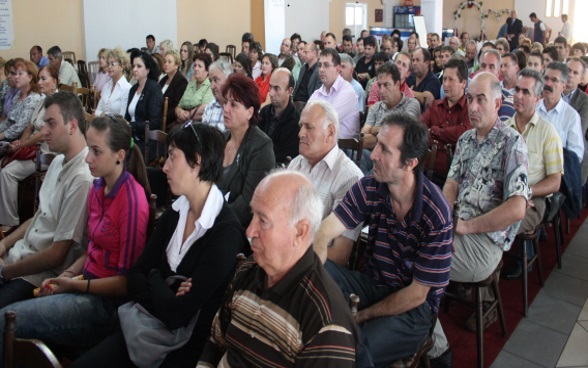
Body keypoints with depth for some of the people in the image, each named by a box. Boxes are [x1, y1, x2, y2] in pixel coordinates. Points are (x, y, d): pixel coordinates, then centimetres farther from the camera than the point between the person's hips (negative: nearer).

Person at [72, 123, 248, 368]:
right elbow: (134, 278, 3)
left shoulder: (226, 233, -22)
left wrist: (155, 279, -6)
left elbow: (176, 315, -24)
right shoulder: (174, 213, 3)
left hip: (189, 347, -6)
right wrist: (164, 295, -15)